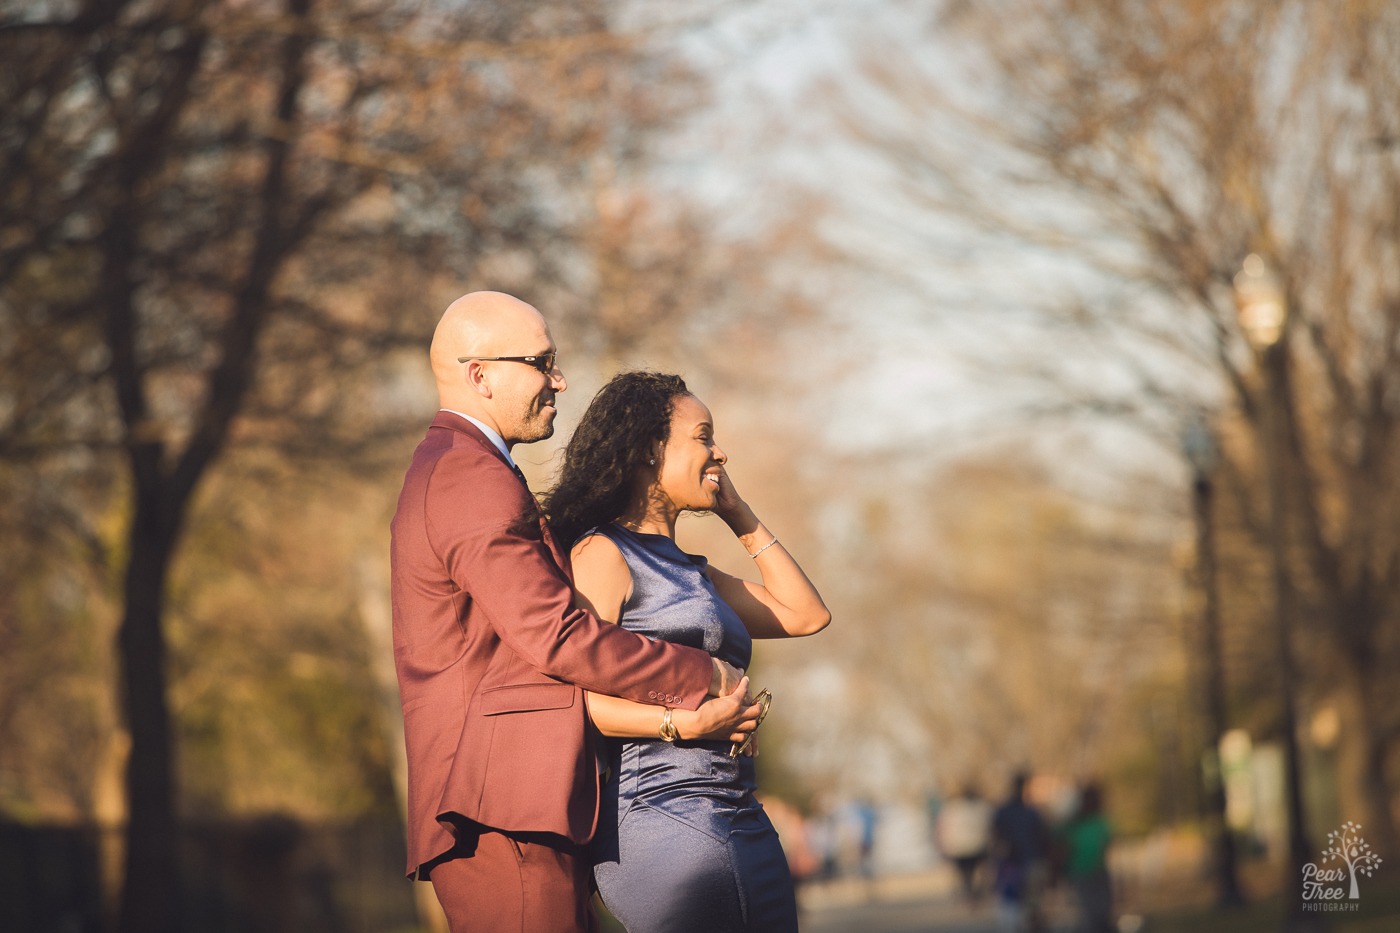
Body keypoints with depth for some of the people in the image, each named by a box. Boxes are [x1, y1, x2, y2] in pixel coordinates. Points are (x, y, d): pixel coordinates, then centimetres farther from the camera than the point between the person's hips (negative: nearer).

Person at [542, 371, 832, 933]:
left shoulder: (688, 570, 23)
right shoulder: (603, 554, -4)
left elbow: (805, 615, 24)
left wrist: (741, 518, 23)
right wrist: (685, 723, -25)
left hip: (741, 821, 9)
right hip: (665, 818, -9)